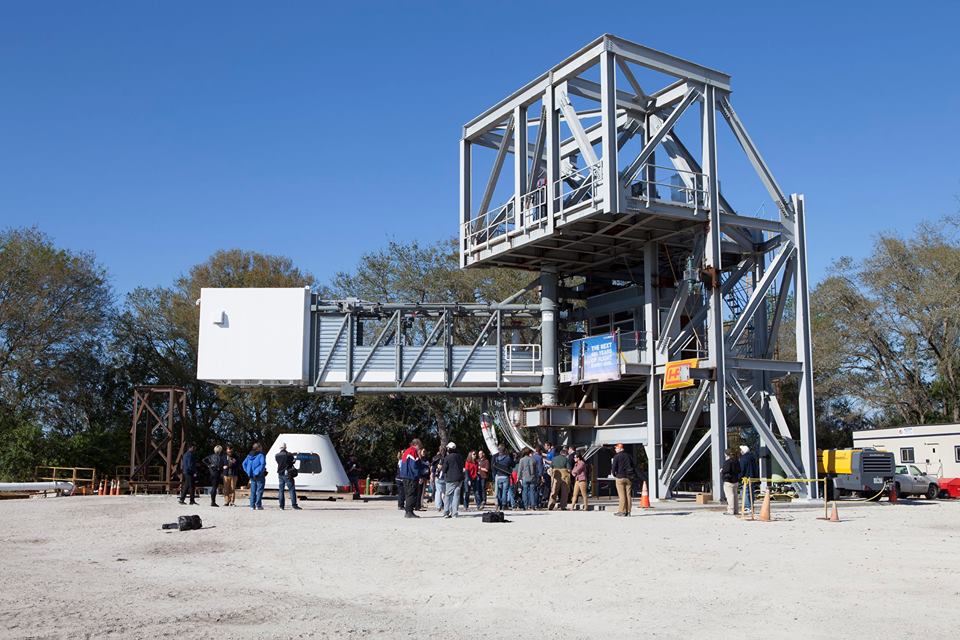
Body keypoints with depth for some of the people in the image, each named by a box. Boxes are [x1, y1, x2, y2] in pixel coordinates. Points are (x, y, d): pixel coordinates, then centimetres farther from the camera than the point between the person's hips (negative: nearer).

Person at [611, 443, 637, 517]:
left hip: (620, 478, -5)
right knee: (628, 495, 5)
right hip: (629, 478, 5)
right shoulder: (629, 456, 10)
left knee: (622, 495, -4)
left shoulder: (616, 457, -6)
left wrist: (614, 474, 8)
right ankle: (628, 511, 5)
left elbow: (614, 468, -10)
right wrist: (633, 475, 18)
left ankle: (622, 511, -5)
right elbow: (634, 467, 12)